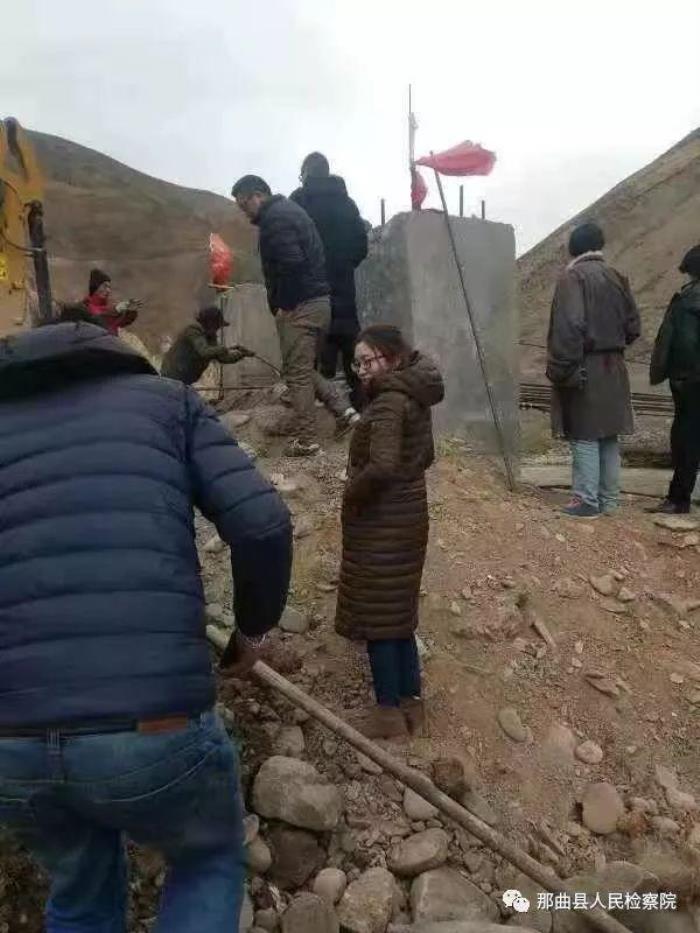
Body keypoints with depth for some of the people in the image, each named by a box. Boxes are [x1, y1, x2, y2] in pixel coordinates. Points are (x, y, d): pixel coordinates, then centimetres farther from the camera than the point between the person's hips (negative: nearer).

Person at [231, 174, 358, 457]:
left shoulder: (275, 217, -11)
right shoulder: (289, 209, 21)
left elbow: (292, 264, -23)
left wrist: (284, 305, -14)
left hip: (299, 306, -10)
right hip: (319, 301, 10)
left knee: (297, 373, -3)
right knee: (305, 369, 18)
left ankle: (306, 441, 3)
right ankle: (344, 410, 10)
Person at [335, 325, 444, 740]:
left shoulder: (389, 401, -19)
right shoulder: (414, 397, 9)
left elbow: (381, 466, -31)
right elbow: (426, 456, 19)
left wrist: (352, 495, -15)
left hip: (380, 525, -9)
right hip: (409, 515, 9)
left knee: (376, 615, 3)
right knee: (399, 613, 17)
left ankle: (389, 712, 16)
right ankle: (410, 702, 29)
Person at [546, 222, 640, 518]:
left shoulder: (572, 277, -10)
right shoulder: (617, 277, 10)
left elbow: (569, 326, -21)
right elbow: (632, 326, 11)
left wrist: (561, 369, -17)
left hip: (584, 369, -7)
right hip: (613, 369, 7)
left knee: (584, 437, -2)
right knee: (609, 437, 11)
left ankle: (587, 501, 1)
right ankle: (608, 500, 19)